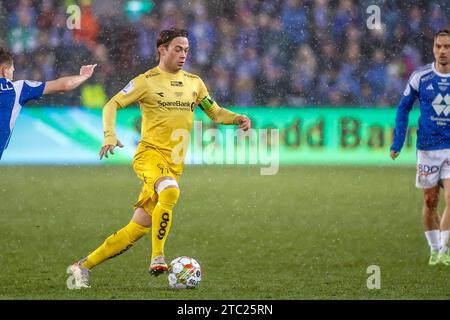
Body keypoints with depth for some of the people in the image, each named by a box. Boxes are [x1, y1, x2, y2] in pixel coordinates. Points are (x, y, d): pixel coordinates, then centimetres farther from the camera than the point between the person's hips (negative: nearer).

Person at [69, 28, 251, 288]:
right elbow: (112, 105, -2)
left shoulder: (194, 82, 14)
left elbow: (215, 112, 22)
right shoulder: (147, 81, -2)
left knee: (139, 228, 2)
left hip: (175, 165, 5)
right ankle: (158, 258, -31)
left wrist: (237, 119, 2)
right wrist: (110, 135, -19)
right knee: (171, 191, -38)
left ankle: (84, 266, 13)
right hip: (150, 155, -5)